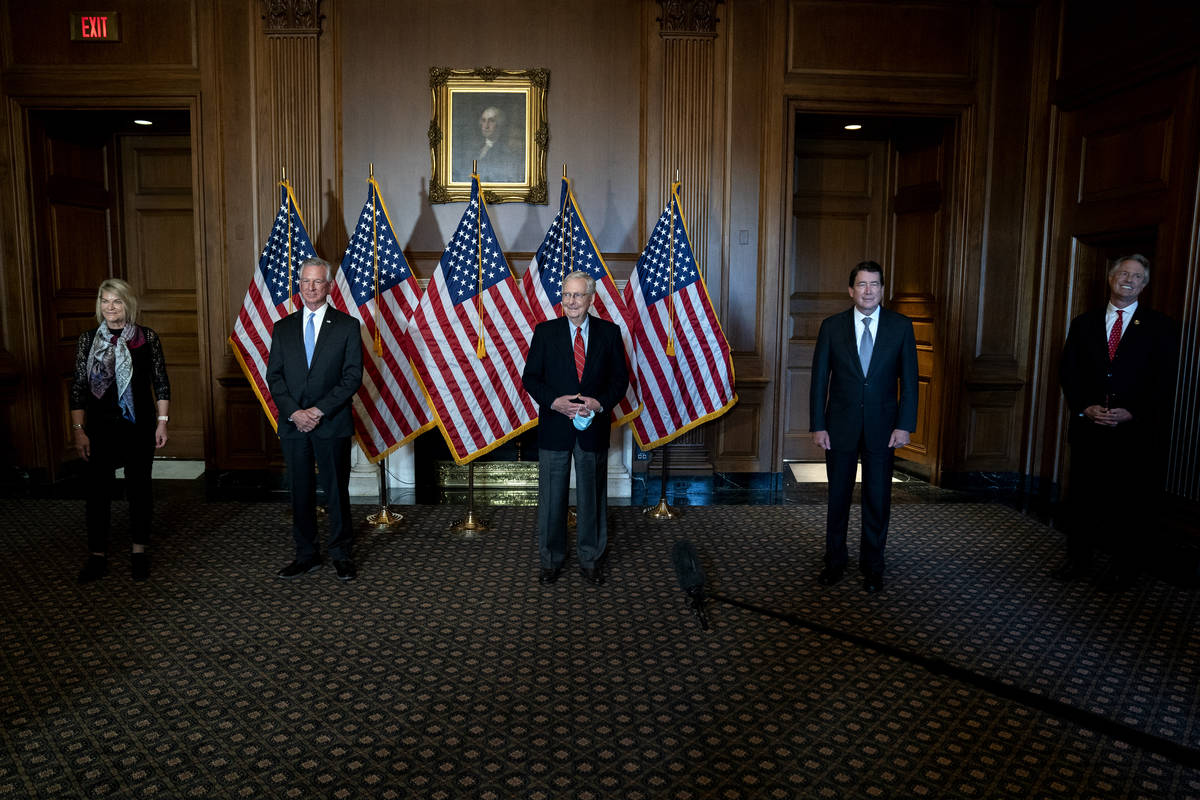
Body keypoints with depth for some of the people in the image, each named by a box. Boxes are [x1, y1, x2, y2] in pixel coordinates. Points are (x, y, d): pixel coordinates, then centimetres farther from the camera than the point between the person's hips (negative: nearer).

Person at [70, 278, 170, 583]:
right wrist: (78, 430, -1)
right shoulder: (88, 340, 2)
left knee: (139, 487, 7)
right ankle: (97, 555, 17)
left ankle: (139, 552, 20)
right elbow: (78, 388, 3)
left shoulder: (147, 338, 0)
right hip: (100, 426, 1)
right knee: (98, 489, 4)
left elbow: (161, 383, 3)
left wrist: (162, 422, -2)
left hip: (139, 426, -1)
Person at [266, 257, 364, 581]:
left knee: (336, 490, 4)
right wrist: (293, 412, -9)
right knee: (300, 491, 10)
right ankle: (306, 554, 22)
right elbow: (274, 376, 6)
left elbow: (353, 377, -6)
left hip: (332, 424, -3)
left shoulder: (347, 326, 0)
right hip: (293, 423, 3)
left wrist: (319, 410, -13)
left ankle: (342, 554, 17)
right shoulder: (283, 328, 10)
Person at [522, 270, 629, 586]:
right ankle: (551, 559, 24)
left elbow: (620, 378, 3)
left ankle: (590, 559, 26)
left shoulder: (609, 332, 2)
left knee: (592, 495, 10)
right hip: (555, 426, 0)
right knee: (551, 495, 8)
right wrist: (554, 402, -15)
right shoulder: (545, 331, 1)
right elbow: (530, 377, 0)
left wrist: (600, 403, -14)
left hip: (594, 426, 1)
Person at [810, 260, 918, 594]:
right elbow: (819, 379, 0)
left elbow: (909, 380, 0)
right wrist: (818, 425, -5)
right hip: (840, 426, 0)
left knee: (878, 499, 8)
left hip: (882, 428, 0)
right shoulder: (832, 326, -1)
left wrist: (904, 425, -7)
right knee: (838, 497, 11)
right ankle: (835, 561, 27)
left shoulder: (901, 326, -1)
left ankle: (872, 566, 24)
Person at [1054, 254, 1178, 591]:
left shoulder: (1159, 326, 2)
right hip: (1088, 427, 2)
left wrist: (1131, 413, -14)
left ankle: (1124, 567, 19)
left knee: (1131, 501, 6)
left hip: (1137, 430, -2)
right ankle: (1078, 559, 21)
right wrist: (1085, 408, -8)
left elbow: (1163, 381, -3)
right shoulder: (1083, 323, 10)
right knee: (1083, 497, 8)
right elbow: (1068, 372, 6)